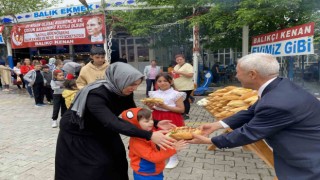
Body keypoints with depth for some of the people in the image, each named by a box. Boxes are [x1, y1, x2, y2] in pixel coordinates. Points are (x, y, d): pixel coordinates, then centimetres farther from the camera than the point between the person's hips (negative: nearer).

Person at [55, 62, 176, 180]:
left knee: (116, 158, 5)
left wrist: (155, 123, -23)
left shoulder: (124, 92, -16)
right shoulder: (95, 95, -38)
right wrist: (149, 135, -54)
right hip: (77, 134, -6)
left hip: (100, 130, 7)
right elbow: (112, 123, -49)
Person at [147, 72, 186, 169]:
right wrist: (150, 105, -13)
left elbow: (181, 110, -14)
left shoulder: (176, 94, -13)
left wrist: (165, 107, -22)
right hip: (158, 118, 5)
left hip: (172, 119, -4)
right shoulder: (154, 94, 2)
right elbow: (152, 107, 13)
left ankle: (174, 158, 27)